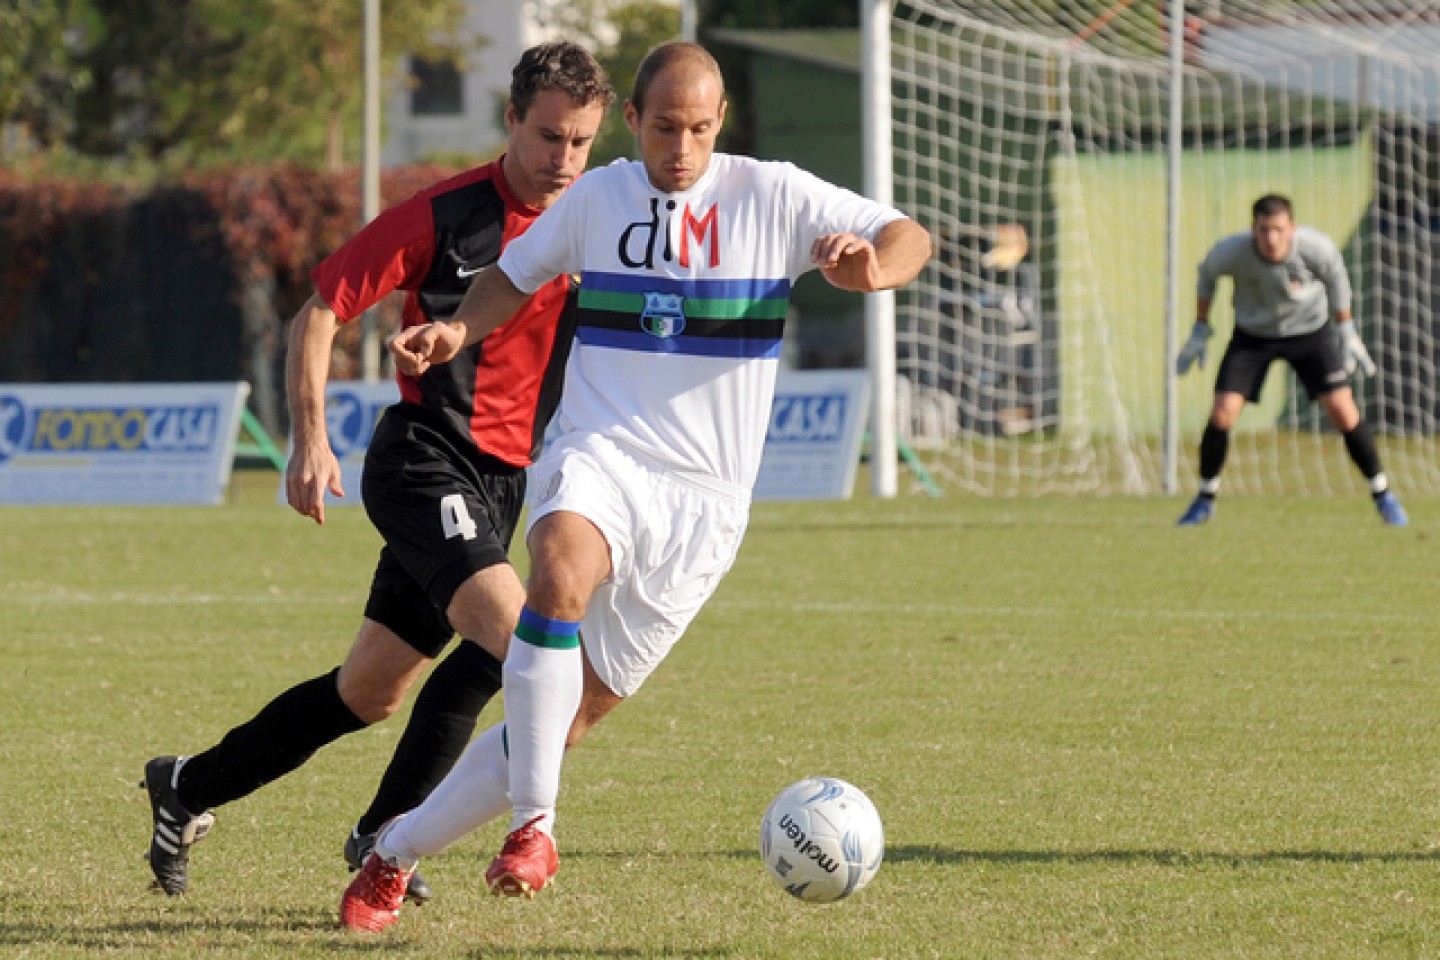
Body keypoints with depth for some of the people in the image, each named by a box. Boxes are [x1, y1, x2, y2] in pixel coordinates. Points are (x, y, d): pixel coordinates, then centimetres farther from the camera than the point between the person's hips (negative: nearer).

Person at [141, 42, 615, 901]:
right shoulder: (445, 216, -10)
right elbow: (321, 312, -5)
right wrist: (311, 438, -12)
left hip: (503, 481, 6)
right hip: (423, 458, -6)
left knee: (371, 692, 10)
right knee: (504, 628, -26)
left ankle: (189, 790, 27)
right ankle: (388, 831, -14)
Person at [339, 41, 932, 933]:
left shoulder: (774, 197, 1)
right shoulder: (599, 197, 7)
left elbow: (910, 237, 1)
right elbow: (518, 272, 23)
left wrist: (872, 268, -22)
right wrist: (457, 332, 4)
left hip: (703, 501, 0)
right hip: (599, 457, 0)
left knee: (568, 718, -1)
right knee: (561, 571, -37)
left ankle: (396, 853, 14)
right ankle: (534, 825, -32)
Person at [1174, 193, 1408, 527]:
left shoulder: (1316, 247, -29)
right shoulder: (1233, 252, -28)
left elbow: (1335, 275, -4)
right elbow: (1208, 271, -3)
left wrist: (1348, 333, 1)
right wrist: (1199, 331, 2)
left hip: (1309, 332, 0)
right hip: (1253, 334, 0)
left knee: (1343, 411, -10)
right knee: (1222, 415, -12)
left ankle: (1382, 495, 9)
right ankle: (1205, 498, 11)